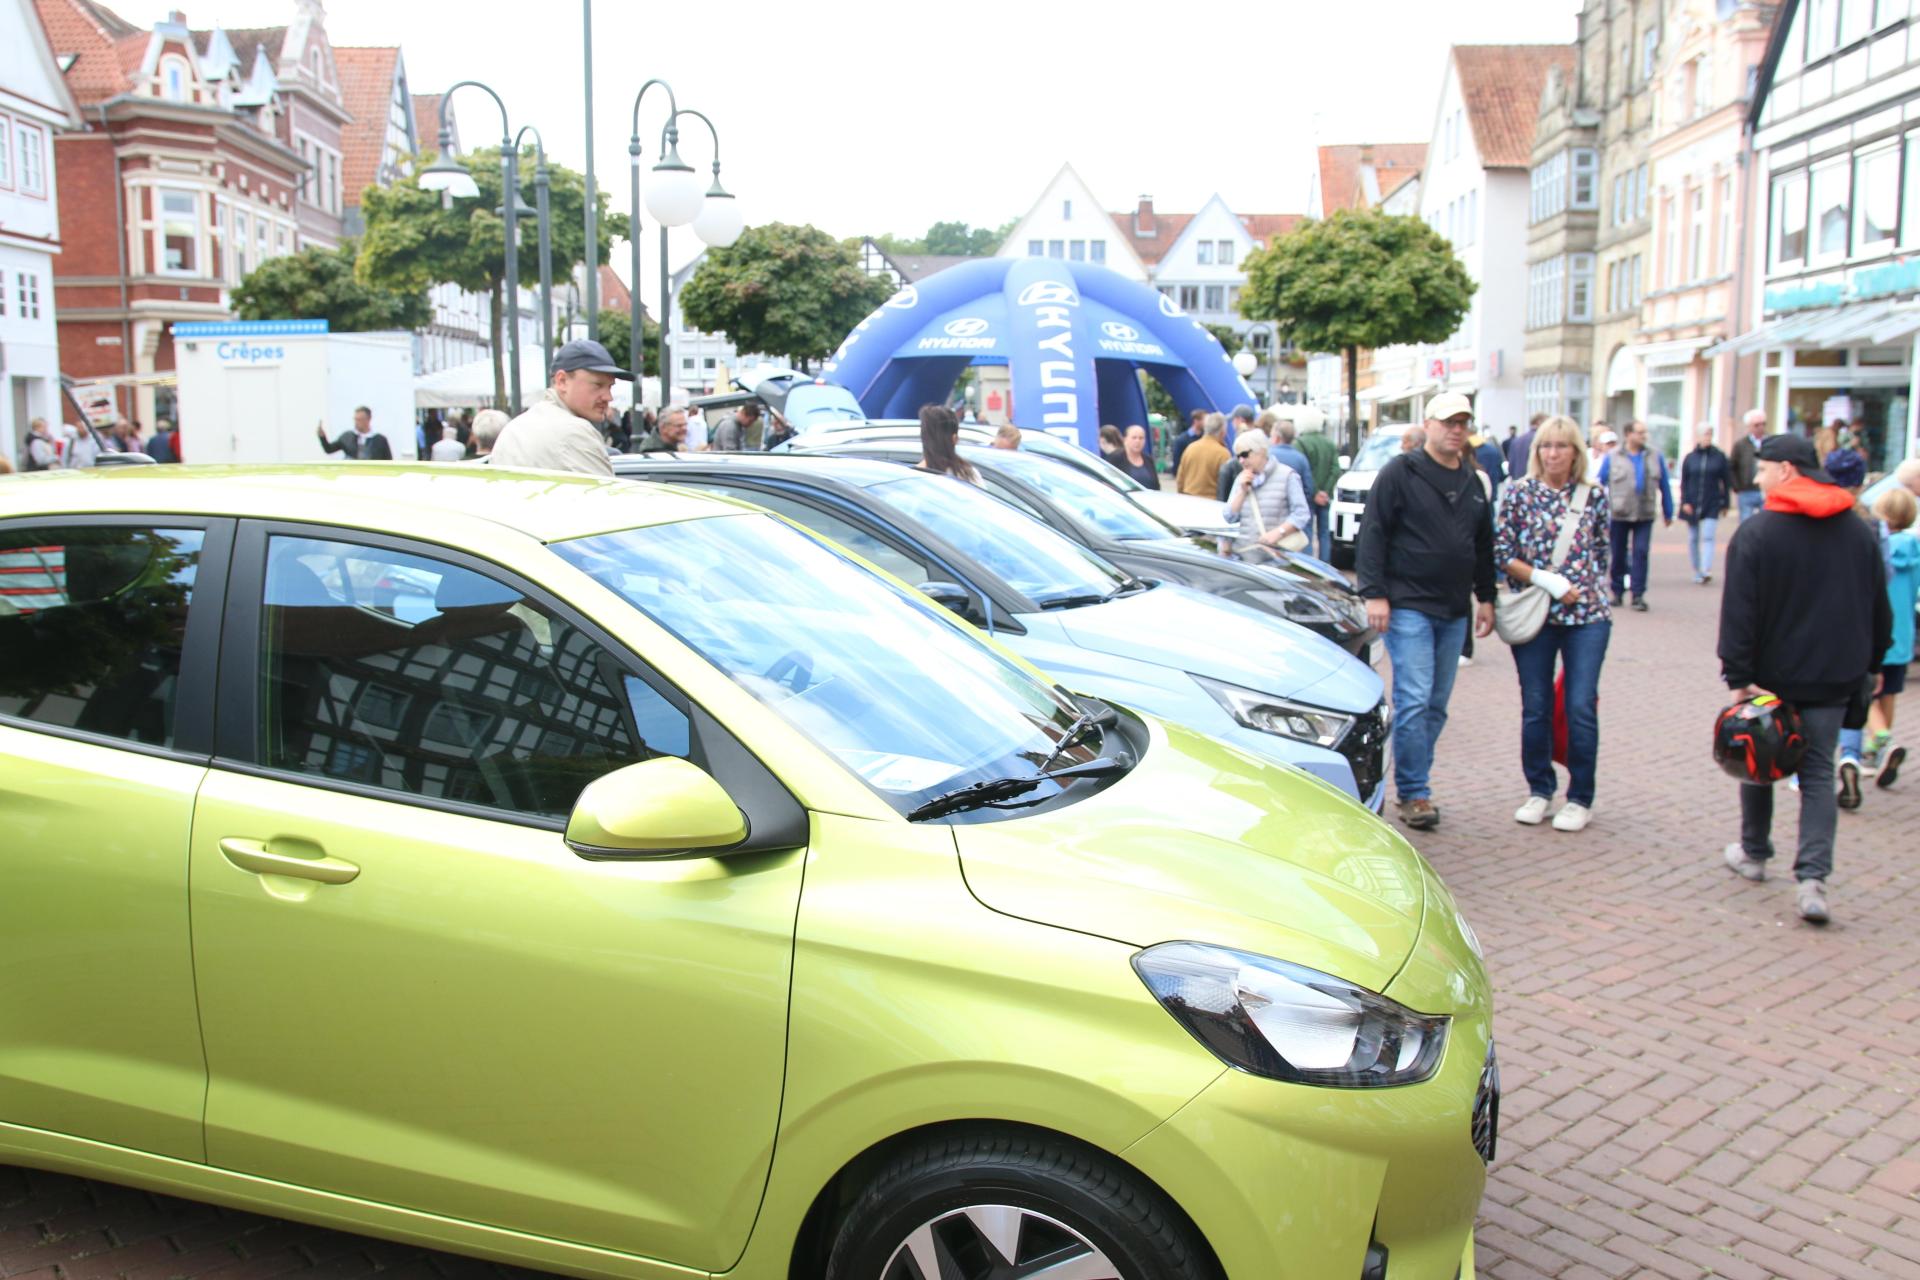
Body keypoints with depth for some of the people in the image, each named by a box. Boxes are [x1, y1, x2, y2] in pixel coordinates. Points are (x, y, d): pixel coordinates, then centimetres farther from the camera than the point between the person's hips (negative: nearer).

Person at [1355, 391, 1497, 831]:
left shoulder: (1472, 483, 16)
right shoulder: (1400, 473, -4)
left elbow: (1483, 545, 24)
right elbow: (1373, 535, -8)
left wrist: (1485, 597, 19)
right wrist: (1374, 593, -14)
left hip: (1453, 612, 7)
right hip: (1408, 606, -6)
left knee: (1436, 705, 8)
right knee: (1414, 700, -12)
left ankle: (1413, 786, 17)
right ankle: (1414, 793, -4)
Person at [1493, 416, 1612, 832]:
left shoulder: (1593, 497, 6)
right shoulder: (1519, 493, 2)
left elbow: (1602, 555, 14)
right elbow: (1501, 554, -2)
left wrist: (1589, 590, 7)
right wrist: (1547, 581, -11)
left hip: (1587, 615, 0)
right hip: (1535, 615, 0)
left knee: (1581, 707, -4)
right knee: (1535, 708, 5)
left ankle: (1580, 798, 9)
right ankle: (1539, 791, 21)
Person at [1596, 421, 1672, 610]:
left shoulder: (1655, 458, 6)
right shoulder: (1612, 459, 0)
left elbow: (1664, 487, 10)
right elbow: (1599, 484, 2)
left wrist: (1668, 513, 12)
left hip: (1644, 516, 1)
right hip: (1619, 516, 0)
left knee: (1641, 552, -7)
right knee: (1618, 555, 8)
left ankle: (1638, 595, -4)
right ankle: (1617, 592, 22)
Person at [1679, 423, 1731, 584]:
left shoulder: (1719, 457, 1)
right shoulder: (1689, 458, 3)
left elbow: (1725, 481, 4)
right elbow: (1684, 482, 4)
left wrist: (1725, 503, 4)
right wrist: (1685, 502, -5)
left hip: (1712, 504, -2)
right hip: (1692, 504, 2)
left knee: (1708, 537, -13)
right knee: (1693, 538, 8)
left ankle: (1706, 571, -21)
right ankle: (1696, 572, 17)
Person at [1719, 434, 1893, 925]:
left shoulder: (1757, 531, -12)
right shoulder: (1859, 531, 5)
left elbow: (1739, 611, -16)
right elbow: (1879, 607, 12)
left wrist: (1738, 676, -14)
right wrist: (1872, 662, 23)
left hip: (1772, 674, -3)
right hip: (1833, 678, 4)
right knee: (1818, 773, 5)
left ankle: (1754, 853, 30)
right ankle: (1813, 878, -8)